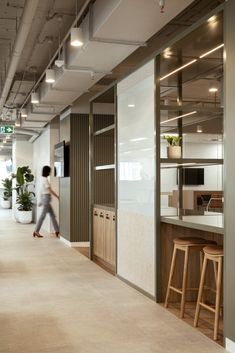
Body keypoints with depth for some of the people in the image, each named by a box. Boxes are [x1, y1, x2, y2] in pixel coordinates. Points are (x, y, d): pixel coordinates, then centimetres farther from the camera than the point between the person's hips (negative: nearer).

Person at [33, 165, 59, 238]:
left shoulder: (43, 179, 13)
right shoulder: (45, 179, -16)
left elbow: (42, 191, 18)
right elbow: (50, 190, -18)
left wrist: (41, 201, 22)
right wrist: (58, 197, -12)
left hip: (44, 197, 10)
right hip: (46, 197, -10)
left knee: (52, 215, 10)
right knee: (43, 215, -4)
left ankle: (57, 231, 12)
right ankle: (36, 231, 1)